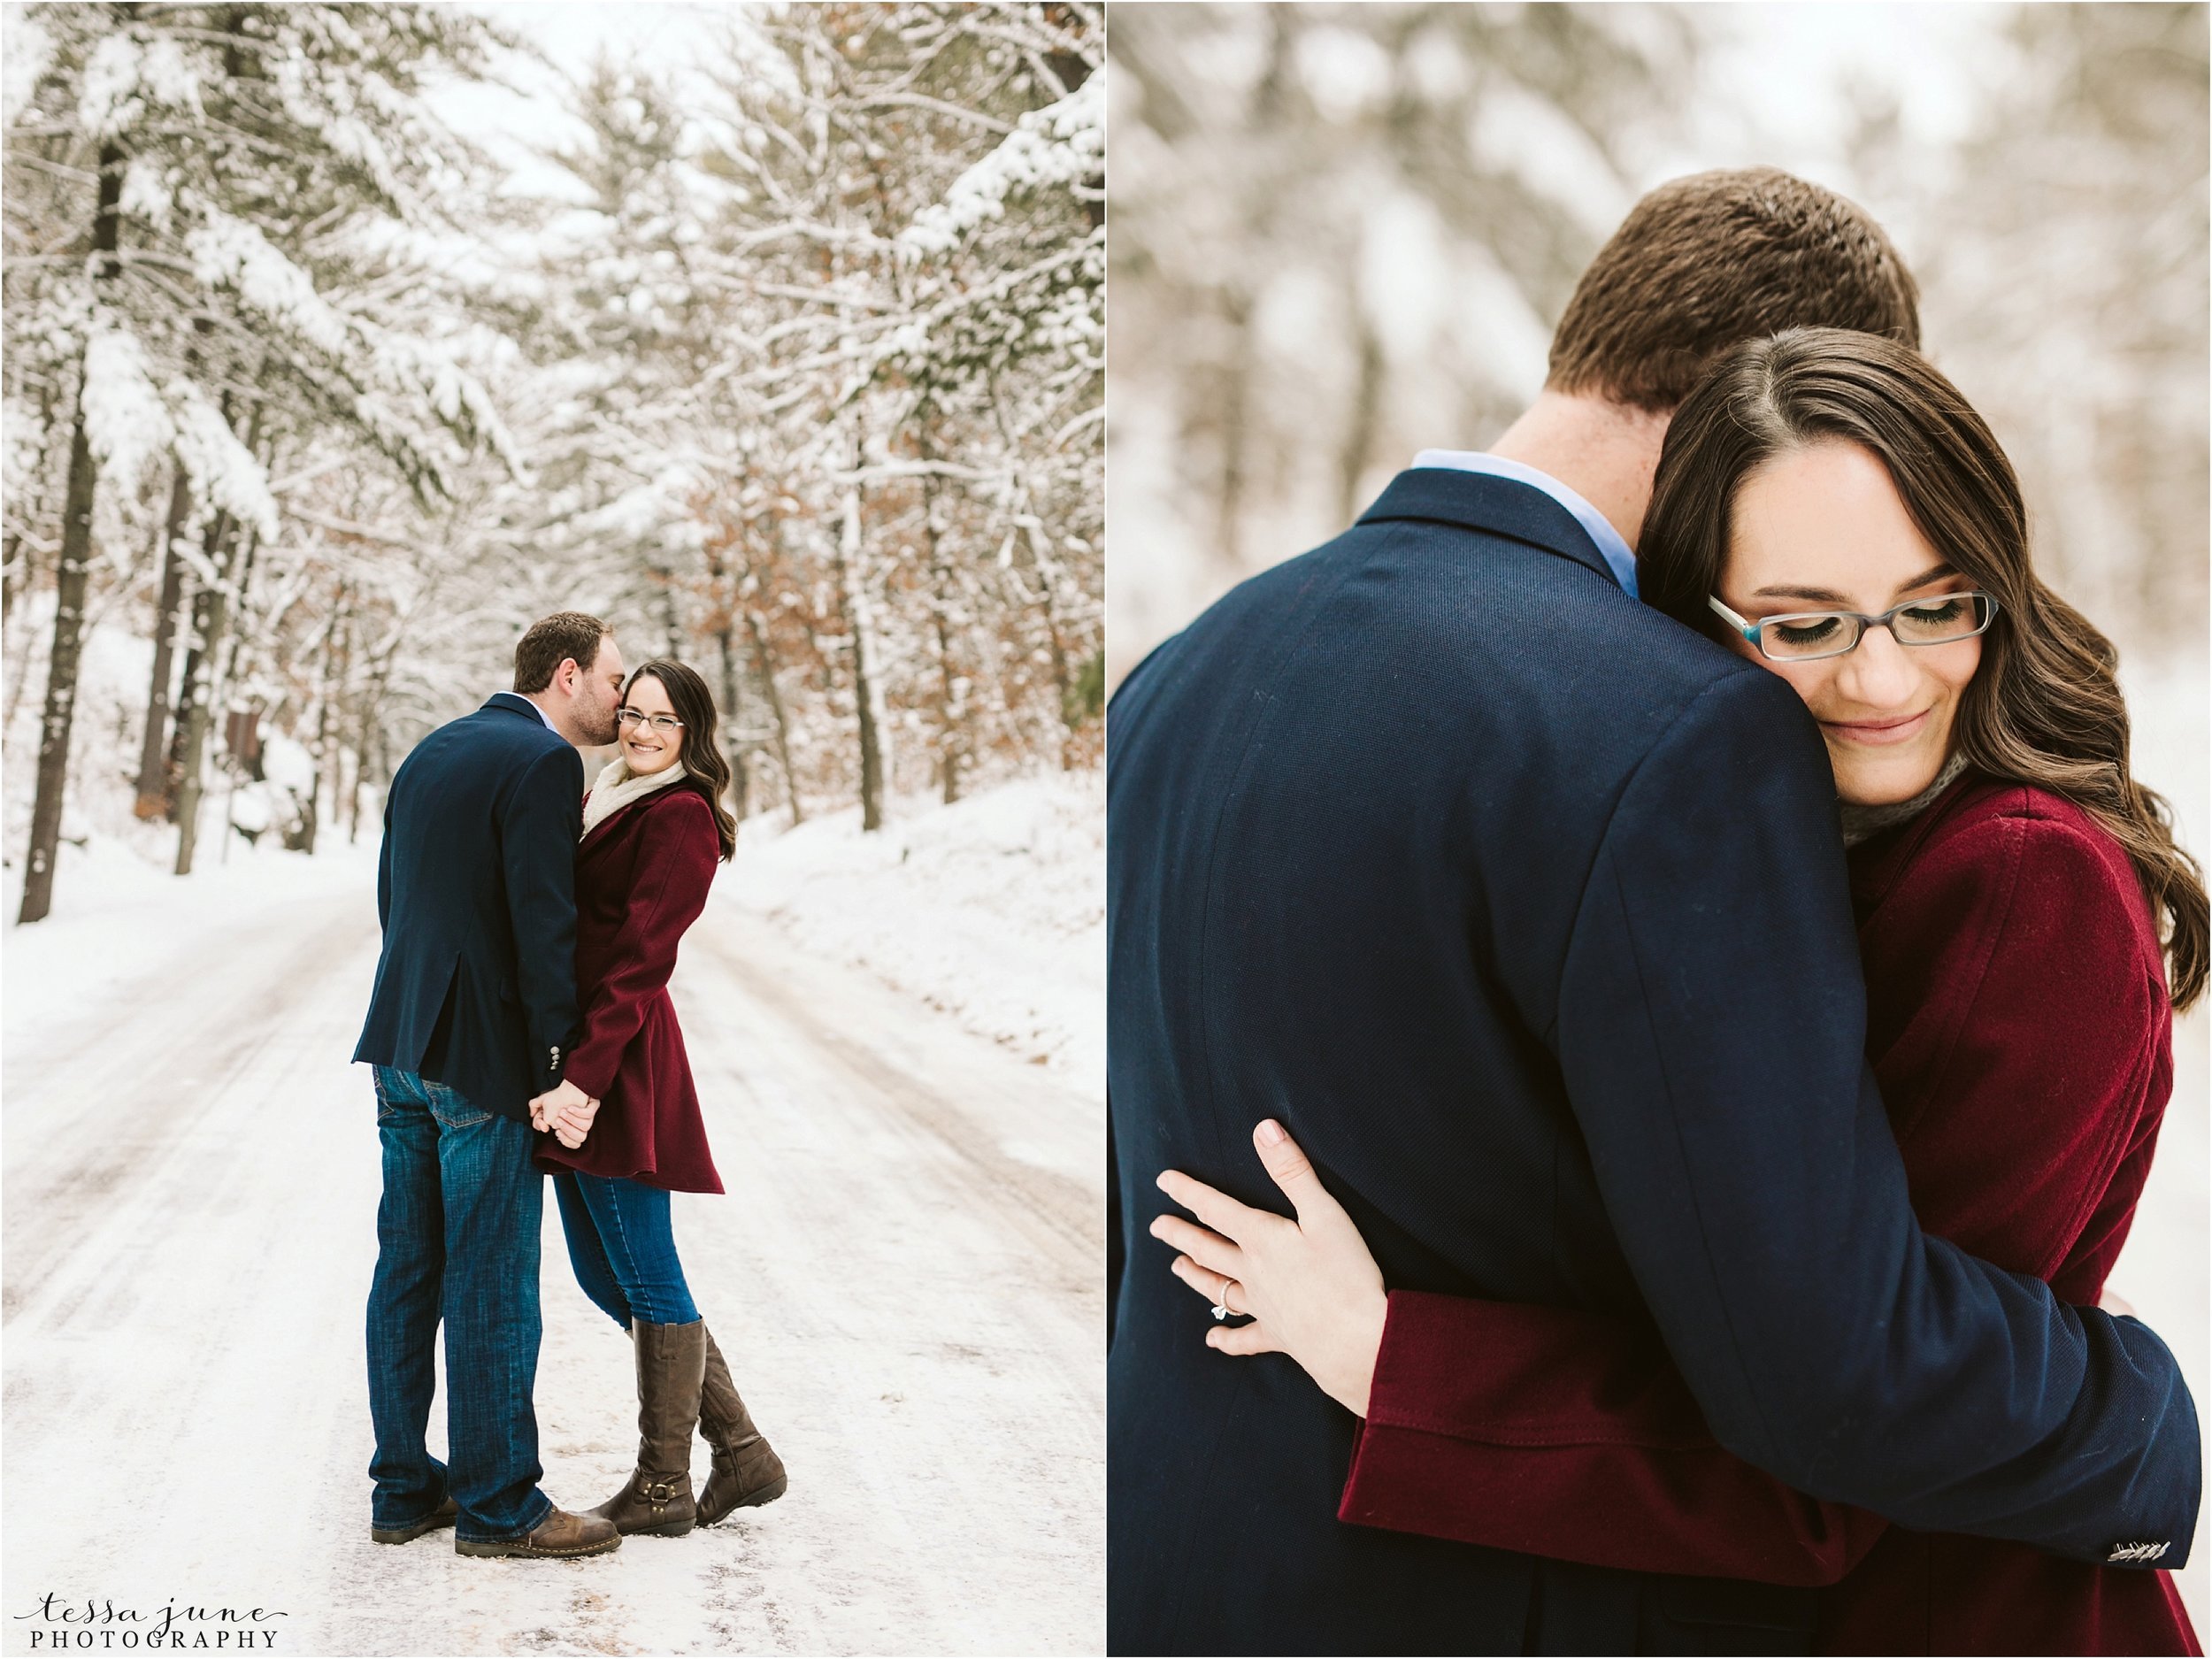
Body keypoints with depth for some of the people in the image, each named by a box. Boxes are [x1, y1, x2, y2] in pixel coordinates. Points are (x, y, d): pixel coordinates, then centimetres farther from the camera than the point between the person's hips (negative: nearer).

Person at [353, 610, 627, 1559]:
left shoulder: (431, 753, 14)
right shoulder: (544, 763, -13)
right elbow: (544, 923, -19)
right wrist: (562, 1067, -17)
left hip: (402, 1045, 9)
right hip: (485, 1059, -9)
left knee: (408, 1270, 12)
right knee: (492, 1284, -2)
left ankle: (405, 1490, 19)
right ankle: (496, 1507, 5)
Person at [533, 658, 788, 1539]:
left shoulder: (679, 816, -9)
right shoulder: (608, 801, 18)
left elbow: (638, 961, -17)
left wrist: (583, 1075, -22)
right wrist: (570, 1074, 10)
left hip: (620, 1067, -10)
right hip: (581, 1067, 10)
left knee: (645, 1277, -1)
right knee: (605, 1274, 13)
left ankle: (662, 1487, 10)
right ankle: (741, 1453, 20)